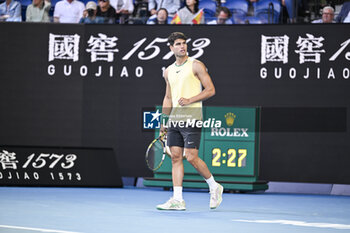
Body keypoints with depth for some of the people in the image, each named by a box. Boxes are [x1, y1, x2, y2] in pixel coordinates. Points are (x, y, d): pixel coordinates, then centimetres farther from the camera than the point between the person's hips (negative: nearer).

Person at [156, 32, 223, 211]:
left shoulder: (196, 66, -3)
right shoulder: (168, 72, 15)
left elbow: (211, 90, -6)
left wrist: (190, 100, -16)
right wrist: (163, 121, 19)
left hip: (191, 119, -6)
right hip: (174, 120, 6)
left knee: (191, 158, -11)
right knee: (175, 156, 1)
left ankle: (214, 187, 11)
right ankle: (177, 200, 1)